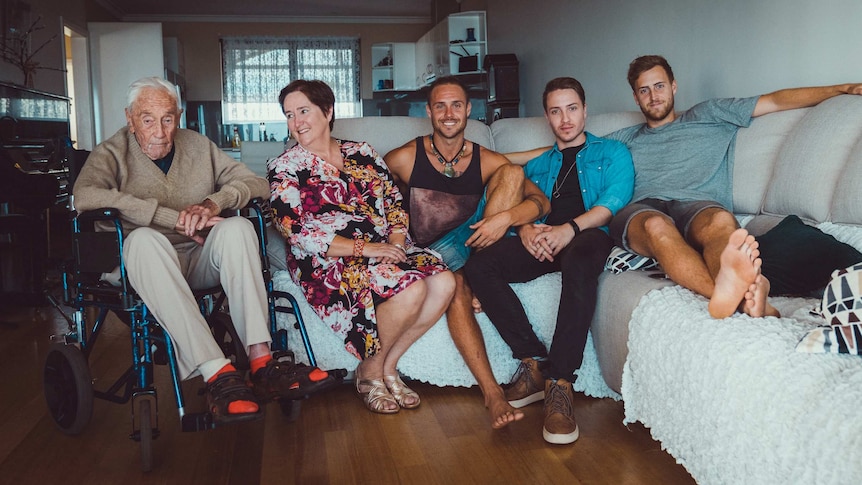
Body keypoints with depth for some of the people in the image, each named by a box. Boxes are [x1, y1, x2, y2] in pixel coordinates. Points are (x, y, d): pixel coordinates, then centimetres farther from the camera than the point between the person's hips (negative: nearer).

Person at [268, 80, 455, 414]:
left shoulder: (362, 154, 16)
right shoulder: (285, 167, 2)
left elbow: (395, 204, 13)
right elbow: (298, 233, -9)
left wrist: (395, 242, -9)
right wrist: (364, 248, -17)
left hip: (386, 249, 5)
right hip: (327, 262, -5)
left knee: (443, 282, -22)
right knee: (411, 288, -30)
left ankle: (388, 365, -6)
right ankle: (370, 369, -5)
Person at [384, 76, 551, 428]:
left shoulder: (486, 161, 4)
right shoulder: (404, 158, -1)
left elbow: (541, 200, -3)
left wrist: (507, 217, -26)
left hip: (476, 241, 3)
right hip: (433, 252, -2)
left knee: (511, 174, -14)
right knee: (454, 287, -39)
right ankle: (492, 393, -39)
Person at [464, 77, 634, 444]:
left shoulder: (612, 153, 20)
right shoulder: (537, 166, 32)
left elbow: (616, 200, 0)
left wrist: (571, 228, -20)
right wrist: (525, 229, -11)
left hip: (591, 237, -4)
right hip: (542, 243, 4)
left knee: (578, 262, -41)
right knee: (478, 266, -23)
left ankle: (560, 383, -38)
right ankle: (533, 361, -20)